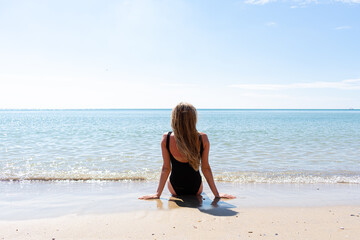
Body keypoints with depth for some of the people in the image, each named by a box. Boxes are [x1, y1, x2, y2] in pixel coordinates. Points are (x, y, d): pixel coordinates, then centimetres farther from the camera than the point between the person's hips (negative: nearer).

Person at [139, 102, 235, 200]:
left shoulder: (166, 138, -21)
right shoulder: (203, 139, -20)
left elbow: (166, 168, -16)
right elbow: (206, 168, -15)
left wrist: (158, 193, -7)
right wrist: (217, 194, -5)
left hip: (175, 190, 0)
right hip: (196, 190, 0)